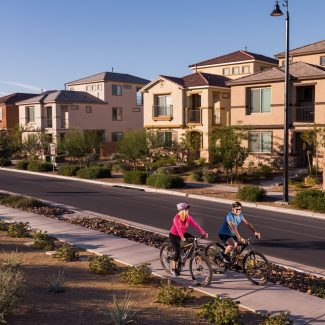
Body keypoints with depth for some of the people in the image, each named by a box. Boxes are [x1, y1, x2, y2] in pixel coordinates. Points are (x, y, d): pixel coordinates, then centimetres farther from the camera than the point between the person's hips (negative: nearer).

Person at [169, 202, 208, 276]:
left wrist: (203, 233, -29)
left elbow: (195, 225, -19)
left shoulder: (188, 217, -11)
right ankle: (173, 269, 3)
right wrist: (182, 237, -55)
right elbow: (178, 229, -40)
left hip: (183, 234, 6)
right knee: (178, 251, -14)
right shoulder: (176, 218, -27)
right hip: (174, 235, -6)